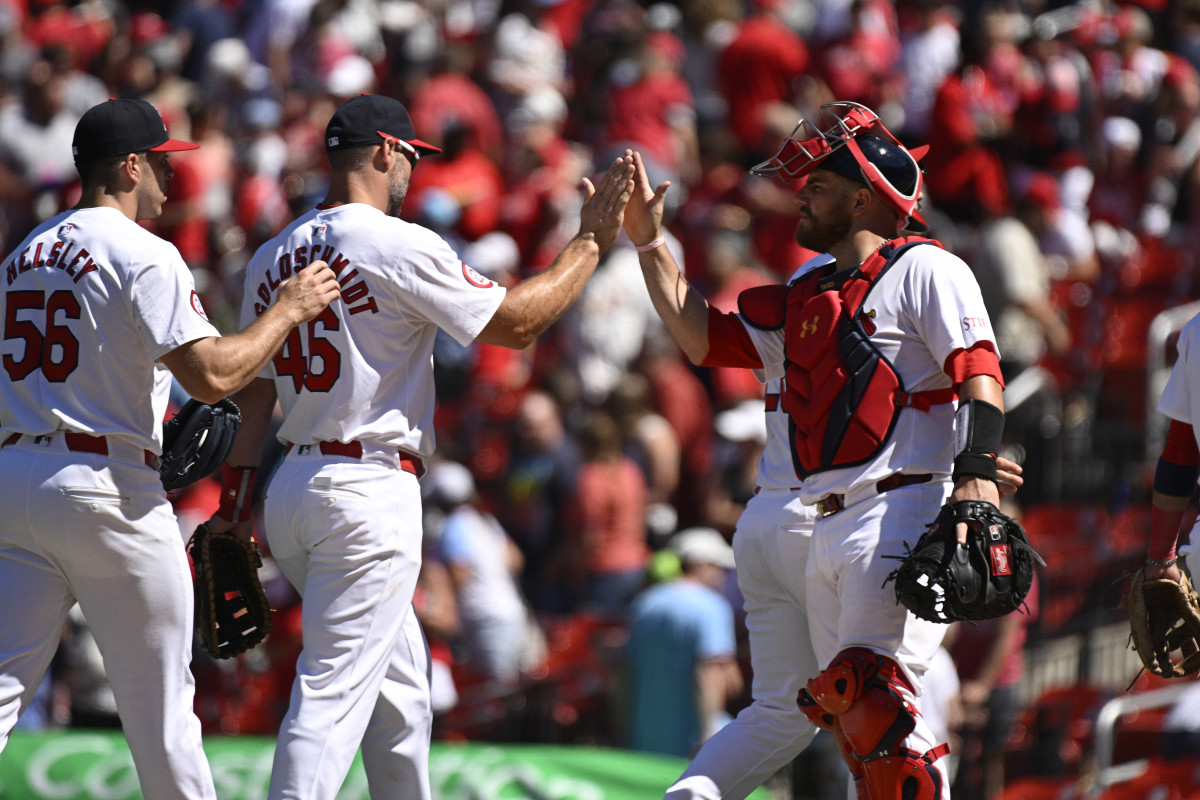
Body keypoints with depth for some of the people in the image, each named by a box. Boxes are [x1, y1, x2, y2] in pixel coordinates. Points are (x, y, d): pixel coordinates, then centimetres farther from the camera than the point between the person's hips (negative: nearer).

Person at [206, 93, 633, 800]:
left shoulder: (274, 257, 12)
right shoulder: (400, 247, -11)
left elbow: (253, 384, 13)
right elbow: (515, 322, -7)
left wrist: (238, 484, 15)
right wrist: (592, 241, 2)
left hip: (293, 487, 8)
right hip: (370, 491, -8)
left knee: (398, 685, 19)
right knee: (335, 689, -12)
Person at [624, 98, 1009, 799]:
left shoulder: (925, 271, -1)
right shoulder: (807, 301, 24)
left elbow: (980, 373, -12)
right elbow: (706, 338, 26)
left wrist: (976, 473, -25)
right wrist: (649, 243, 22)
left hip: (906, 512, -9)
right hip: (829, 530, 9)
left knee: (873, 694, -22)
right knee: (846, 713, 5)